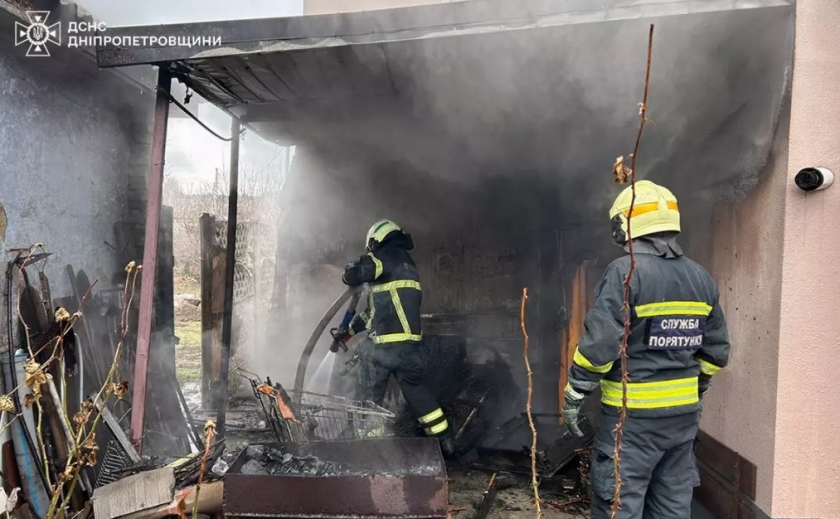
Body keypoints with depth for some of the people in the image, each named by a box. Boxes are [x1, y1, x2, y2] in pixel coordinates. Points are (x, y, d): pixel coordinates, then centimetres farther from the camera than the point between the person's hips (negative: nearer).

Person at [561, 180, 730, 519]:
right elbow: (716, 350, 12)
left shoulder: (627, 271, -15)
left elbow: (600, 342, -20)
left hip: (633, 413, -7)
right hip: (683, 411, 7)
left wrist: (574, 394, -11)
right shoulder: (701, 278, 6)